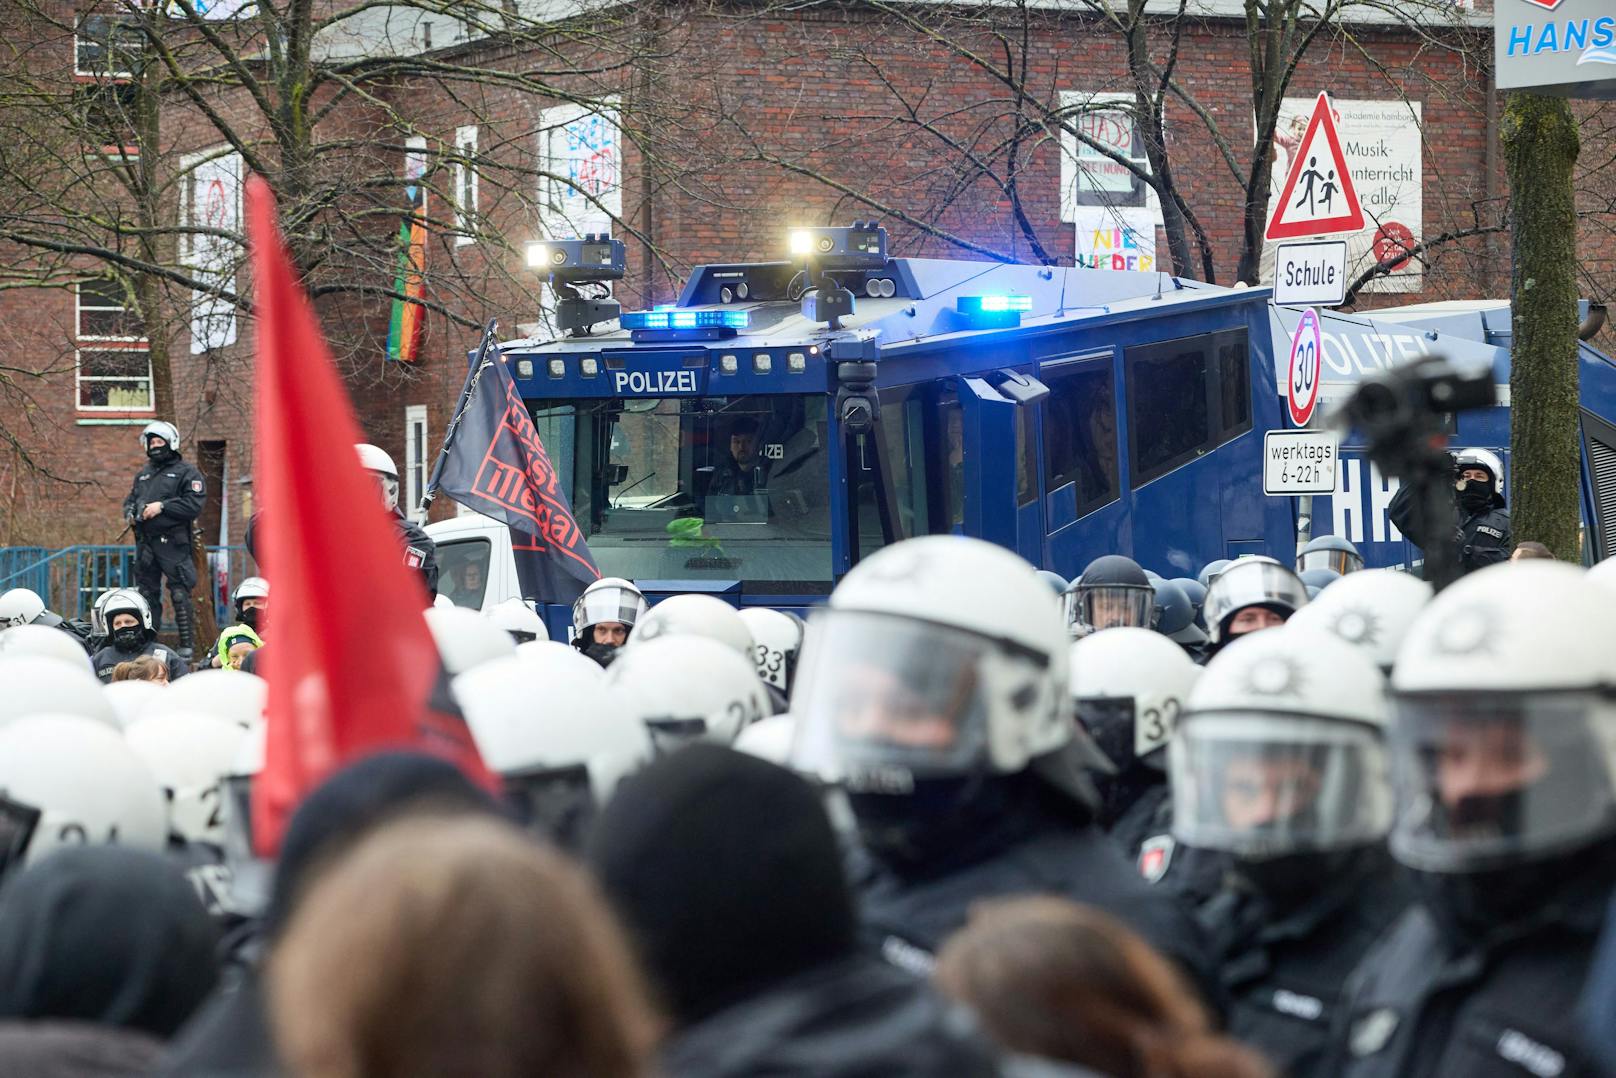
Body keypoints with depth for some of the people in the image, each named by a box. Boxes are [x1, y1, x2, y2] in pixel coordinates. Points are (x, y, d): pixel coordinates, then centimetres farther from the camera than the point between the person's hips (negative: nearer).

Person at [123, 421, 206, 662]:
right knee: (146, 595, 10)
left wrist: (162, 506, -17)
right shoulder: (143, 473, 21)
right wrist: (130, 513, 5)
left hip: (173, 543, -7)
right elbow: (130, 499, 28)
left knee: (180, 595, -8)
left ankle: (187, 645, -3)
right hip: (145, 543, 7)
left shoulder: (186, 472, -1)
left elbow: (194, 505, -12)